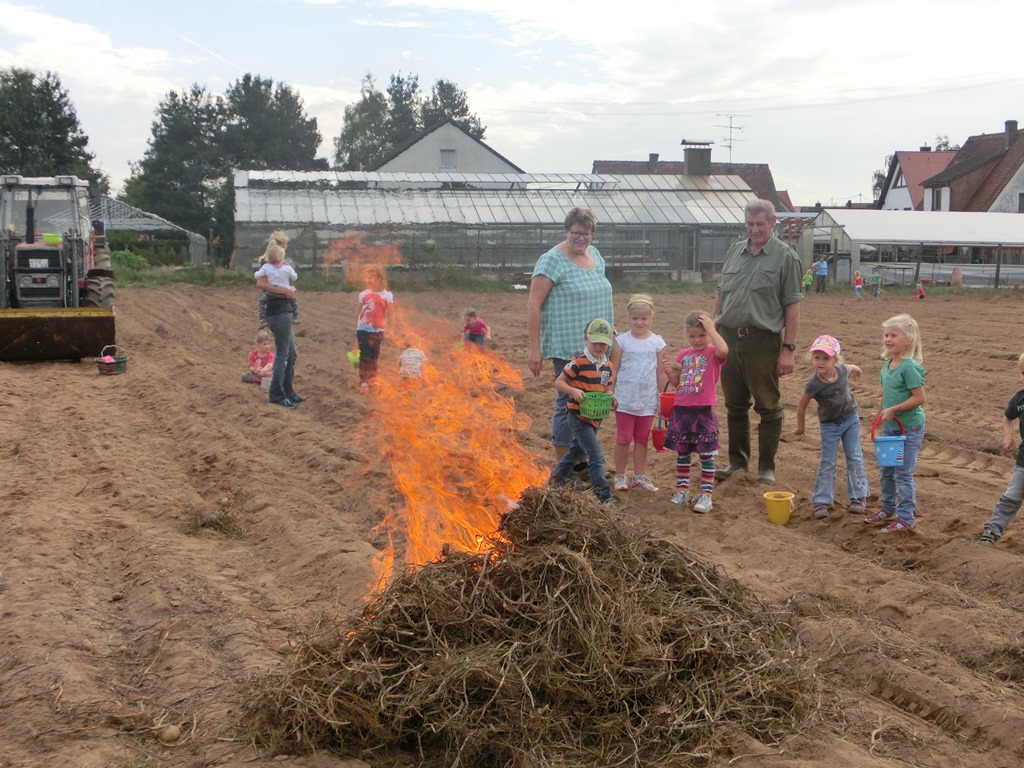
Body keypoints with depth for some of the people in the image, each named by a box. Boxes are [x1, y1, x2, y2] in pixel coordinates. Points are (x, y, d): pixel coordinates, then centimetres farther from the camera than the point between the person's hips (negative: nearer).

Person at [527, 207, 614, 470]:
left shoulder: (594, 255, 12)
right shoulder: (552, 260, -11)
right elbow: (533, 304, -14)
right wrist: (534, 349, -17)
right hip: (568, 348, -7)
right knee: (569, 404, -2)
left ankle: (581, 460, 25)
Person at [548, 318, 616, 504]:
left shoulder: (607, 366, 7)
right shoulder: (578, 363, -14)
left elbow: (607, 388, 15)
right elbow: (558, 382, -11)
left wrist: (610, 395, -8)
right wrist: (573, 391, -28)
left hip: (595, 418, 8)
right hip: (578, 417, -8)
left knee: (575, 451, 23)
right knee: (596, 456, -14)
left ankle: (555, 482, 42)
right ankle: (604, 497, -11)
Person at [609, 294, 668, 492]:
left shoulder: (658, 343, 1)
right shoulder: (622, 341, -2)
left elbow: (661, 373, 5)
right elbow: (613, 370, 0)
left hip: (648, 400, 2)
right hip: (625, 399, -1)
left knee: (642, 439, 10)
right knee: (623, 438, 4)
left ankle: (640, 476, 18)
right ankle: (620, 476, 13)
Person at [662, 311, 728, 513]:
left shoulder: (713, 353, -4)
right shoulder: (683, 355, 9)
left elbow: (723, 350, -30)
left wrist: (711, 328, -21)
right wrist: (670, 372, -5)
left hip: (704, 411, -5)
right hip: (681, 410, 5)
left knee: (707, 454, 0)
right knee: (682, 452, 13)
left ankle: (706, 494, 3)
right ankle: (682, 490, 23)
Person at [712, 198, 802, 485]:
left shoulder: (785, 257, -3)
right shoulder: (735, 251, 13)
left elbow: (792, 307, -6)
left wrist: (788, 349, -11)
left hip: (763, 341, -5)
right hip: (728, 337, 5)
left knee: (768, 406, 3)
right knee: (735, 405, 13)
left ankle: (767, 466, 13)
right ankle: (737, 459, 26)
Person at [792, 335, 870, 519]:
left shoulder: (843, 370, -22)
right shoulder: (814, 384, -29)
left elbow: (855, 369, 5)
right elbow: (801, 407, -14)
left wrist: (856, 373, 27)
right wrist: (800, 427, -2)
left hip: (851, 419, 3)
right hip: (829, 425, -3)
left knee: (855, 459, 6)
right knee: (827, 462, -2)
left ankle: (858, 497, 14)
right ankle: (821, 502, 2)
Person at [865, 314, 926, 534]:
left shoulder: (910, 367, -21)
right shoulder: (887, 365, 5)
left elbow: (919, 398, -23)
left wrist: (893, 410, -24)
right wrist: (880, 414, 20)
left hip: (909, 429, -8)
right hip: (890, 427, 8)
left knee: (903, 473, -2)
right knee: (886, 471, 19)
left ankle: (905, 519, 8)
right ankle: (888, 509, 35)